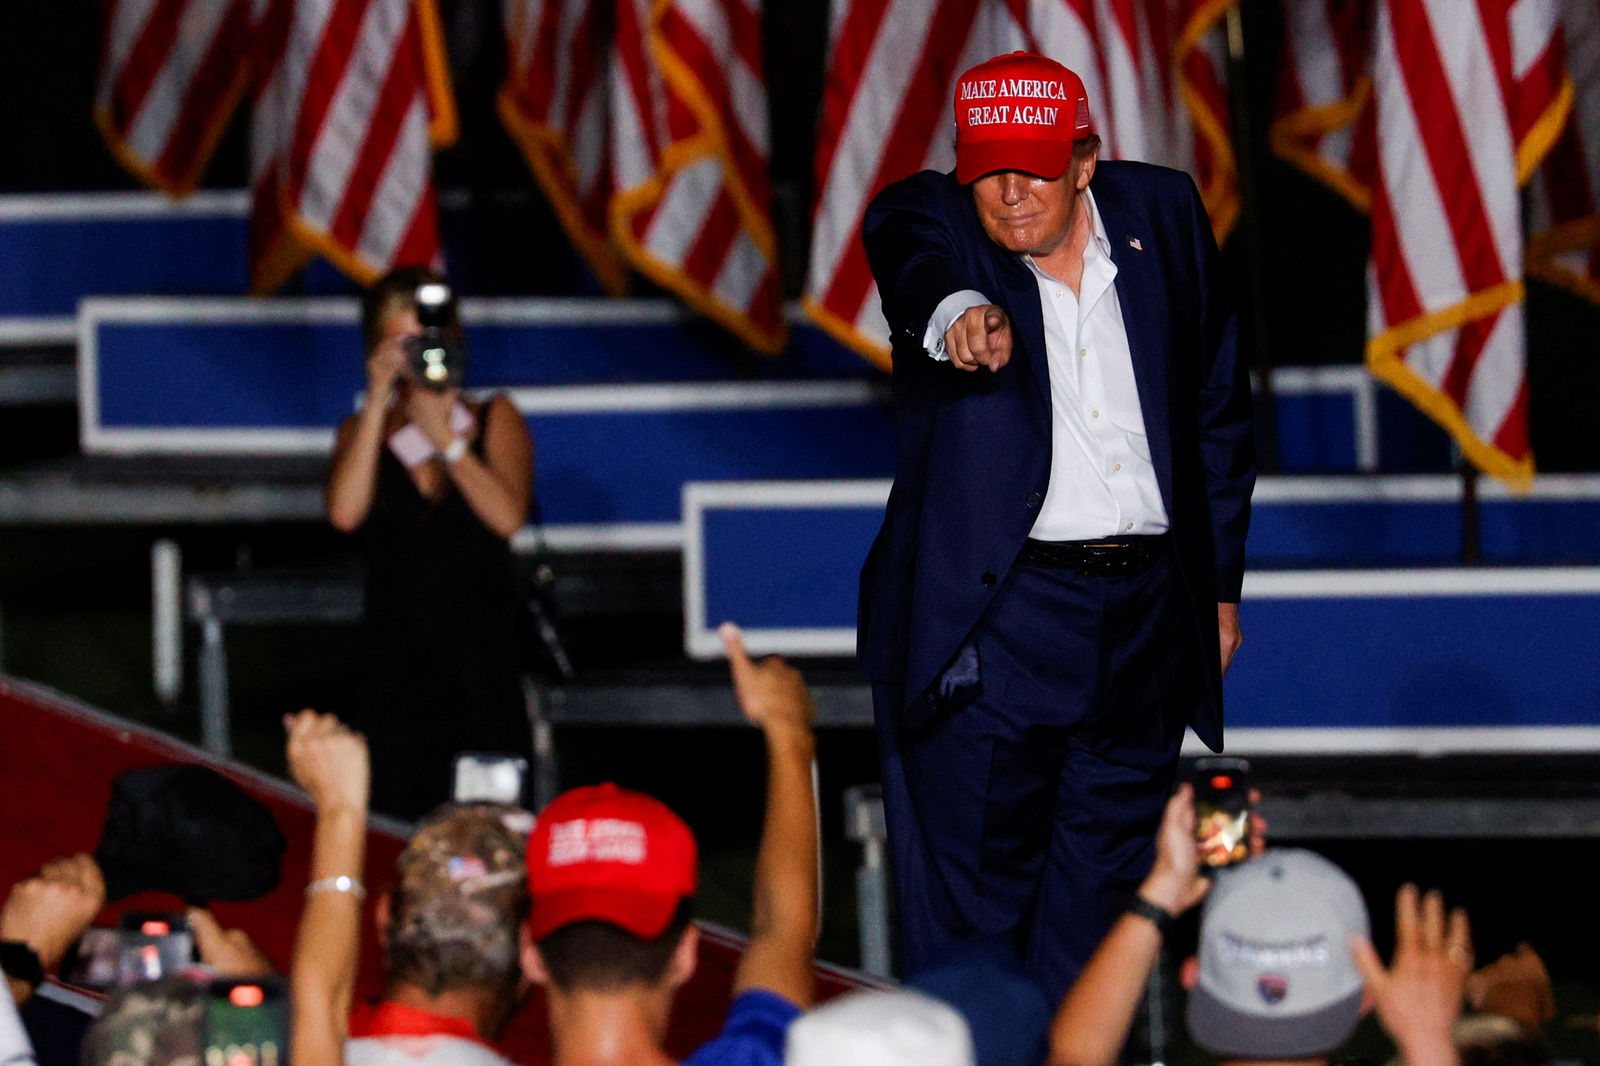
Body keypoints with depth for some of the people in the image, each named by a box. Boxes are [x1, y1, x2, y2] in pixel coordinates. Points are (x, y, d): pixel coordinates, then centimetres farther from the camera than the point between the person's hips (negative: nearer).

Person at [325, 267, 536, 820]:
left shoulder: (495, 419, 10)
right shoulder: (362, 431, 13)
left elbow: (507, 517, -7)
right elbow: (345, 512, -8)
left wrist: (444, 437, -6)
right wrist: (378, 403, -7)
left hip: (481, 655, -1)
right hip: (395, 658, 1)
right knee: (397, 820, -7)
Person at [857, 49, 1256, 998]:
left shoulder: (1163, 214, 5)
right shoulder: (931, 218, -5)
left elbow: (1220, 407, 13)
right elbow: (913, 259, -31)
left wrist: (1221, 582, 13)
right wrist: (955, 311, -55)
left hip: (1147, 613, 3)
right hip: (993, 620, -3)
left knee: (1105, 884, 12)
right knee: (974, 893, -2)